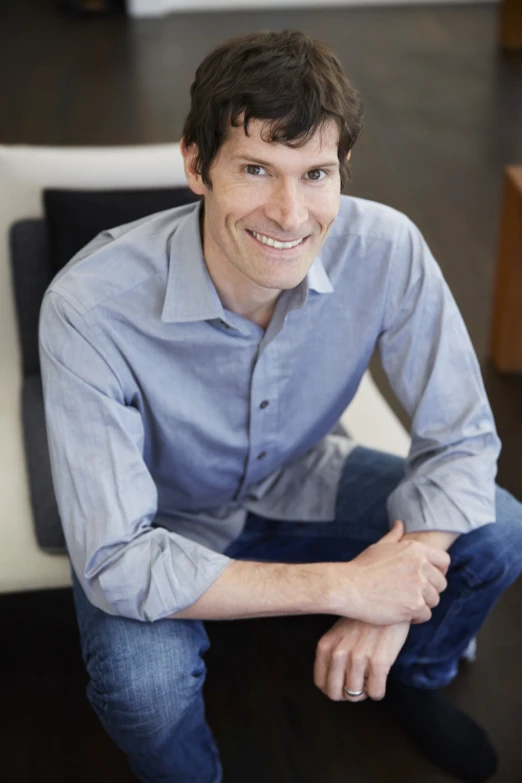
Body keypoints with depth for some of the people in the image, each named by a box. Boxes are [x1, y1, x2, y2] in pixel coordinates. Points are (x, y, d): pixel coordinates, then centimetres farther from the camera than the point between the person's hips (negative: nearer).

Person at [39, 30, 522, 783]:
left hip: (298, 482, 4)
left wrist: (388, 605, -31)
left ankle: (413, 678, 20)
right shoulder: (90, 307, -35)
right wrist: (343, 586, -34)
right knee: (141, 680, -32)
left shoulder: (385, 249, -26)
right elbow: (115, 565, -34)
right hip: (159, 522, -3)